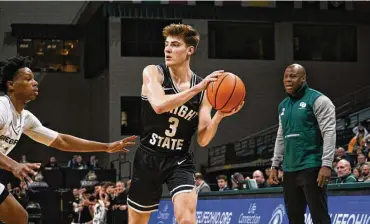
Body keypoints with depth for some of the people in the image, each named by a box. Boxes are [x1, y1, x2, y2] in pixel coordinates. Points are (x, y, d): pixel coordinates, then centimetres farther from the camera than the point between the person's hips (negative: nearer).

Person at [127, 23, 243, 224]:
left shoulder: (204, 90, -3)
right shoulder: (153, 73, -8)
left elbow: (203, 140, -6)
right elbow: (159, 105, -29)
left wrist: (219, 116, -24)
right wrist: (196, 88, -31)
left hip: (180, 161, 0)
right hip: (148, 158, 0)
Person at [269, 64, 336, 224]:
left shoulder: (317, 100, -5)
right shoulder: (283, 106, 17)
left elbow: (329, 132, -12)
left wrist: (326, 164, -19)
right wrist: (275, 165, 19)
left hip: (312, 168, -7)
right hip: (290, 170, 7)